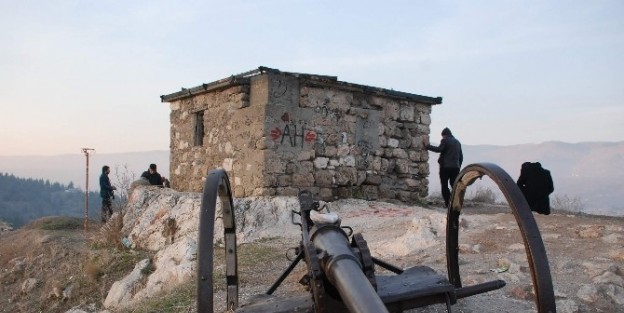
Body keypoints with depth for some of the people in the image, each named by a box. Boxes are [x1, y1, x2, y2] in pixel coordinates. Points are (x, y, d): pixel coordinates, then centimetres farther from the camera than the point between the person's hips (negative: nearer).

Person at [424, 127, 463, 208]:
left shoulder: (445, 140, -4)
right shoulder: (458, 142, 19)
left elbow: (439, 149, -18)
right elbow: (461, 156, 19)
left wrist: (428, 146, -13)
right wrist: (458, 166, 24)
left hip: (446, 166, -6)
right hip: (455, 167, 6)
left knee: (444, 185, 0)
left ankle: (448, 202, -7)